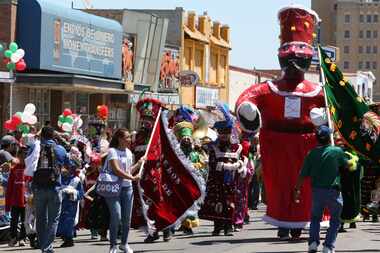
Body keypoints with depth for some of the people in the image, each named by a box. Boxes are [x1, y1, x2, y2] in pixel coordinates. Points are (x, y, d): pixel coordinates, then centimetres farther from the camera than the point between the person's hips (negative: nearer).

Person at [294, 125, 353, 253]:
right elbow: (347, 164, 14)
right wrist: (354, 160, 36)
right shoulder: (337, 151, -6)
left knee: (315, 217, 21)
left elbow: (303, 175, -1)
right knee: (335, 220, 13)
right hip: (333, 191, -2)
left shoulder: (312, 154, -1)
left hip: (317, 191, 2)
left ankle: (313, 241, 4)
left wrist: (297, 190, 10)